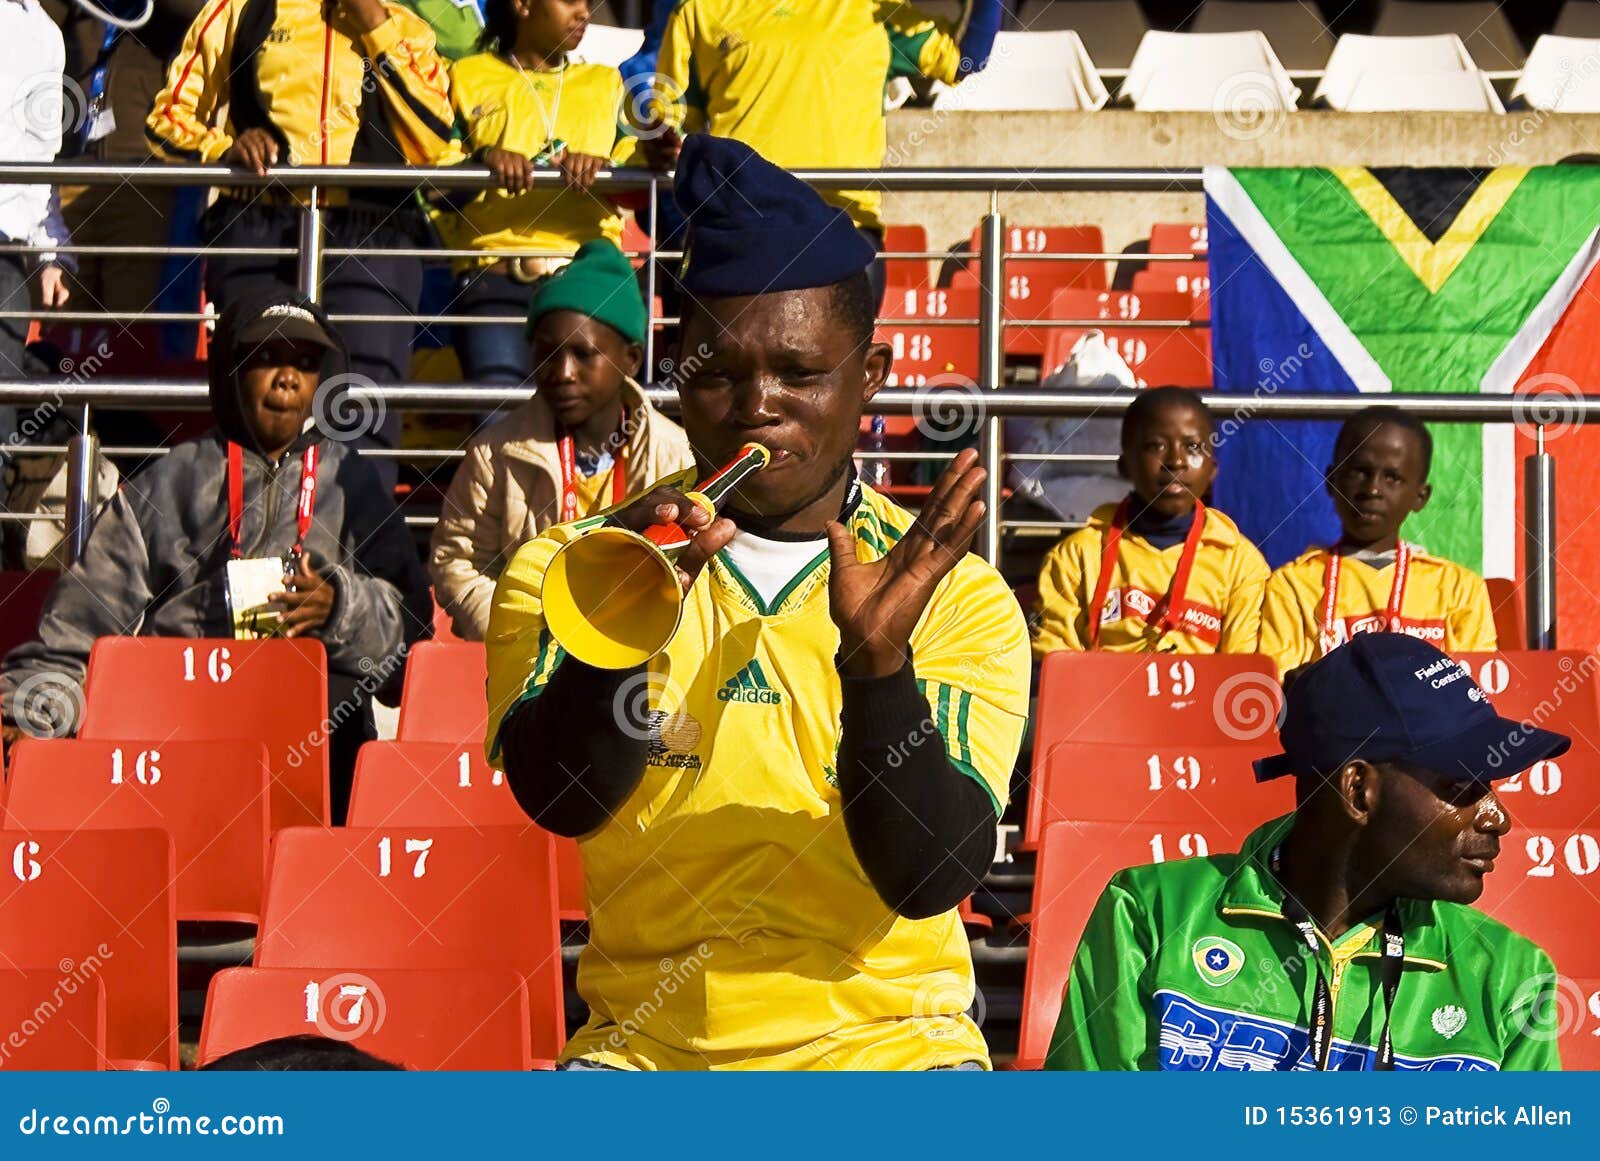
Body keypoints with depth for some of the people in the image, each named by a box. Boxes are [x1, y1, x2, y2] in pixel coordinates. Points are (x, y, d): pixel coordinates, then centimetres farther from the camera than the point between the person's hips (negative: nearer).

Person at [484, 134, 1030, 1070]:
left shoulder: (961, 600, 1)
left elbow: (929, 878, -10)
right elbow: (559, 802, -13)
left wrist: (877, 660, -24)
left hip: (884, 1036, 0)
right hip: (640, 1040, 0)